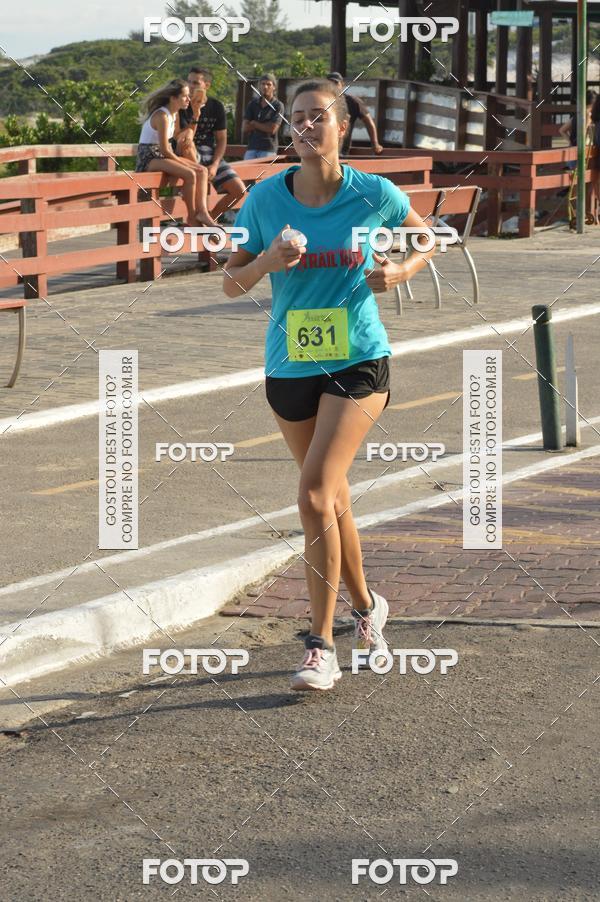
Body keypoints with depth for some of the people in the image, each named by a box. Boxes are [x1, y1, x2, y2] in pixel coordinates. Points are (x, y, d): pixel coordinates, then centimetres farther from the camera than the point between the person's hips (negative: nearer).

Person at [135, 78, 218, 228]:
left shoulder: (174, 114, 11)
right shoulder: (162, 116, -19)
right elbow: (164, 150, -21)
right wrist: (186, 163, -15)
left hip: (162, 156, 10)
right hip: (149, 158, -10)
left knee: (202, 170, -5)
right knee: (189, 174, -27)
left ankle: (202, 212, -19)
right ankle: (192, 218, -14)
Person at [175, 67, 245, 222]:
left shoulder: (216, 107, 3)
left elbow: (221, 140, 4)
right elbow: (180, 138, -17)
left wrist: (215, 165, -10)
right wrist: (195, 116, -27)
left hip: (211, 155, 4)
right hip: (188, 156, -3)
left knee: (238, 190, -13)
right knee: (186, 141, -41)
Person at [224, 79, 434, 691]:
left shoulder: (375, 195, -7)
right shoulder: (265, 198, -4)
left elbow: (426, 239, 11)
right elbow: (230, 283, 1)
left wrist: (401, 271, -9)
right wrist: (267, 262, -19)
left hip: (358, 364, -3)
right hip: (288, 367, 3)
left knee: (315, 496, -17)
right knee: (331, 500, 15)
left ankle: (321, 646, -10)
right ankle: (366, 606, 38)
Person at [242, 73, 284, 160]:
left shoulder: (278, 106, -1)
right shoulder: (253, 103, 11)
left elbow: (272, 129, -11)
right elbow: (244, 129, 5)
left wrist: (254, 124, 1)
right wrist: (264, 126, -3)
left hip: (268, 149, -4)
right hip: (251, 148, 4)